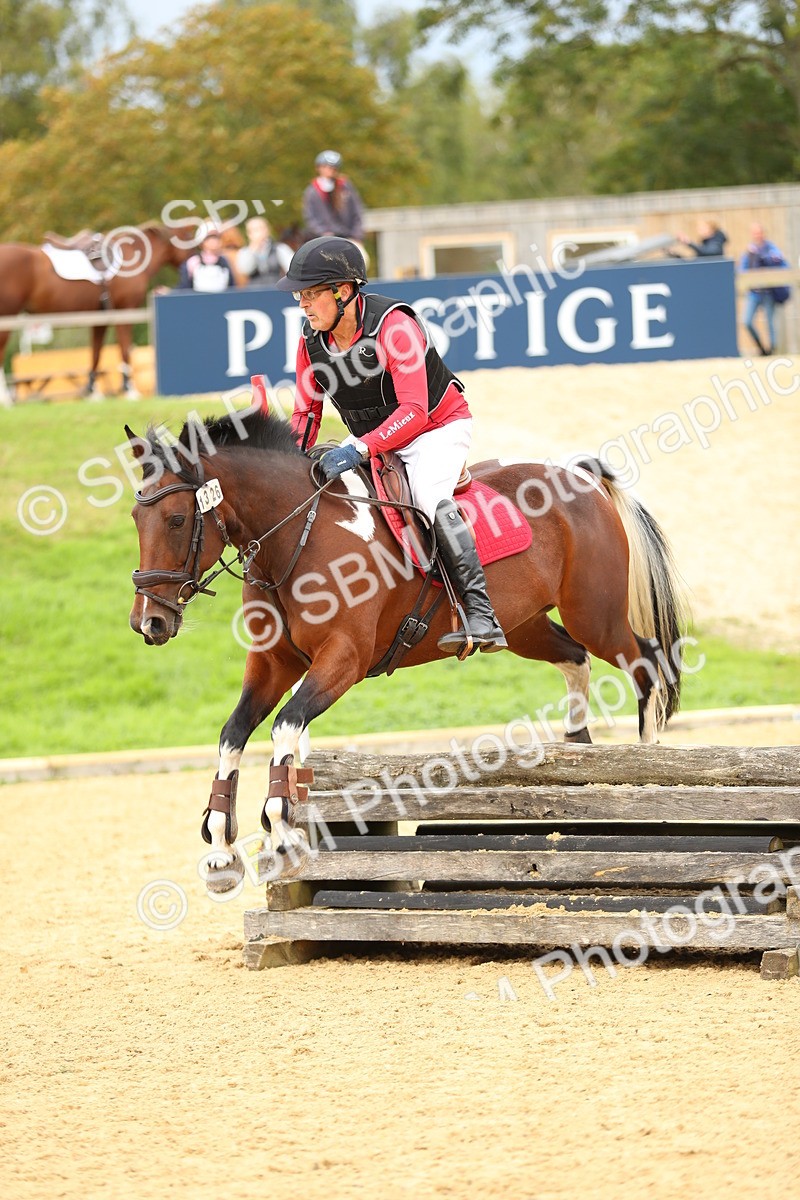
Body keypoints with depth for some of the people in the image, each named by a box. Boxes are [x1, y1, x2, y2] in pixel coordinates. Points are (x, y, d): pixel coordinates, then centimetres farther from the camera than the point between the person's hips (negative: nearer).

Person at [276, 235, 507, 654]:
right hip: (372, 437, 8)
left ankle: (480, 612, -34)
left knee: (428, 496, -32)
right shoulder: (312, 340, -8)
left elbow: (415, 411, -34)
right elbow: (306, 411, 2)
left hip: (440, 427, -8)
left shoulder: (393, 325, -27)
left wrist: (360, 449, -47)